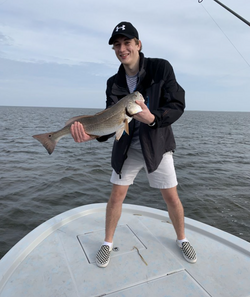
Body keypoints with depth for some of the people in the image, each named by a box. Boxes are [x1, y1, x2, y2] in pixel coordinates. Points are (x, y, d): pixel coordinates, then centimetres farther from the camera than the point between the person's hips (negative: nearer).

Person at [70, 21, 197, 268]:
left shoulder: (161, 68, -10)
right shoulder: (114, 83, -3)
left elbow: (177, 105, -13)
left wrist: (152, 118, -33)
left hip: (157, 146, -1)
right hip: (127, 147, 2)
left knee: (171, 197, 6)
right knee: (116, 196, 5)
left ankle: (181, 239, 34)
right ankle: (107, 243, 27)